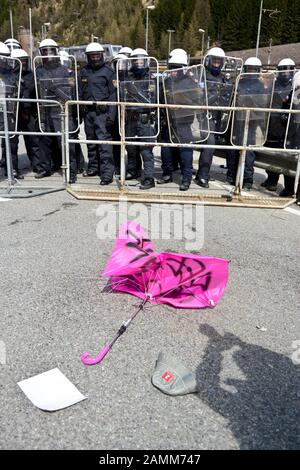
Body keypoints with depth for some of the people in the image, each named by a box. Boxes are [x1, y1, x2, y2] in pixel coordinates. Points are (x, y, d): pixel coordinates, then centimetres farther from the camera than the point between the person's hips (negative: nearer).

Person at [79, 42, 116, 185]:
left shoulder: (108, 71, -1)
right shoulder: (84, 71, 14)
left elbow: (113, 94, -5)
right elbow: (80, 93, 18)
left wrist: (111, 115, -13)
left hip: (102, 112, -6)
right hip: (88, 112, 6)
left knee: (104, 141, -12)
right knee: (91, 140, 12)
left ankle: (107, 173, -12)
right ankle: (93, 167, 25)